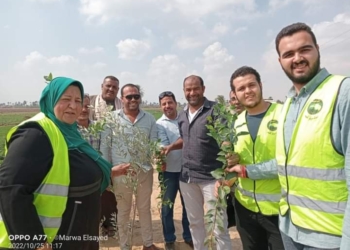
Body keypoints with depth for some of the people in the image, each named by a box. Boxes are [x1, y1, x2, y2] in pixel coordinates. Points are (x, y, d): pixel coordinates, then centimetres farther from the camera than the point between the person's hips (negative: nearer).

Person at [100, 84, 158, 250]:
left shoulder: (149, 119, 2)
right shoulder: (112, 118, -4)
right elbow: (104, 145, -2)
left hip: (145, 171, 2)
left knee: (145, 208, 18)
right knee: (123, 211, 15)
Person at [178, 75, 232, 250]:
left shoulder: (216, 110, -10)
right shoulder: (182, 116, 10)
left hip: (211, 177, -6)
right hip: (187, 177, 6)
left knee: (219, 226, 4)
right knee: (194, 222, 20)